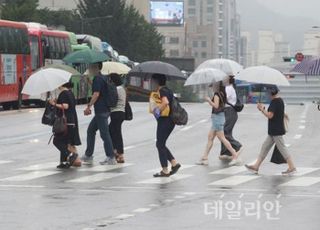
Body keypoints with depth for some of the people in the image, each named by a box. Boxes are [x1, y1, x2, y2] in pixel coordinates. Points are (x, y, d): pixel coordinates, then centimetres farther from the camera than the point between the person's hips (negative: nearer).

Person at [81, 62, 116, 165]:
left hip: (101, 111, -10)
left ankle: (111, 158, -4)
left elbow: (96, 94, -21)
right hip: (103, 110, 10)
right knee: (90, 130, 16)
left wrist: (88, 106, -18)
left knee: (104, 133, -6)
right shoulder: (102, 78, 16)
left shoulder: (97, 79, -13)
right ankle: (88, 155, 19)